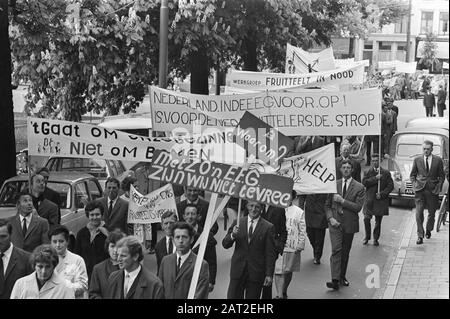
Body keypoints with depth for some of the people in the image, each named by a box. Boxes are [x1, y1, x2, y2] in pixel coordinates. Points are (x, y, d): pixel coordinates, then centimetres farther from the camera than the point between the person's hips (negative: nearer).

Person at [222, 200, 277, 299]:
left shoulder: (268, 228, -2)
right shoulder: (238, 223, 6)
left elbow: (270, 254, -2)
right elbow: (225, 245, 3)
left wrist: (269, 274, -6)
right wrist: (232, 235, -18)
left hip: (256, 272, -2)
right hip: (238, 271, 2)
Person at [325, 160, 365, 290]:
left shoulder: (359, 188, -1)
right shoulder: (334, 185, 7)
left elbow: (358, 207, -11)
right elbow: (327, 205, 11)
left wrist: (342, 201, -16)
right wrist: (330, 218, -6)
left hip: (349, 224, 0)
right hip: (335, 222, 0)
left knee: (345, 252, 10)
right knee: (336, 250, -14)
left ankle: (342, 276, 26)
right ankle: (335, 280, -20)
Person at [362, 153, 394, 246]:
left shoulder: (386, 173, 5)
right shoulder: (368, 172, 8)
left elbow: (390, 186, 1)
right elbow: (364, 182, -7)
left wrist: (382, 194, -10)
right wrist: (375, 178, -14)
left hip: (381, 200, 0)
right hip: (370, 200, 0)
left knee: (378, 221, 4)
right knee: (366, 219, -8)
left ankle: (376, 239, 17)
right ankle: (367, 236, 11)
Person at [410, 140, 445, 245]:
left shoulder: (438, 160, 3)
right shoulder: (417, 160, 5)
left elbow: (441, 176, 7)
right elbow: (412, 174, 13)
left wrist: (438, 186, -3)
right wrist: (414, 185, 0)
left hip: (433, 190, 0)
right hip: (419, 189, 0)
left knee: (432, 212, 12)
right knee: (419, 213, -10)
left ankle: (428, 230, 37)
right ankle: (420, 236, -9)